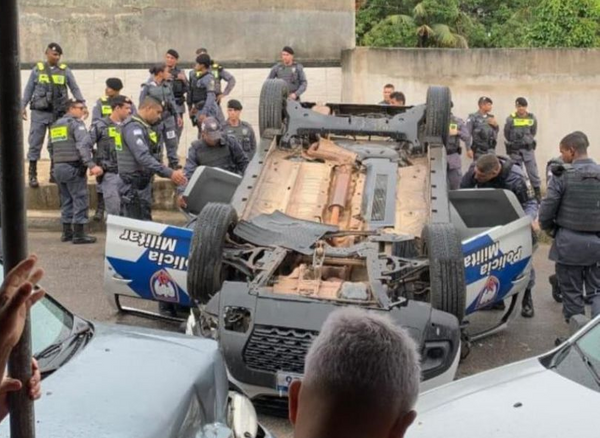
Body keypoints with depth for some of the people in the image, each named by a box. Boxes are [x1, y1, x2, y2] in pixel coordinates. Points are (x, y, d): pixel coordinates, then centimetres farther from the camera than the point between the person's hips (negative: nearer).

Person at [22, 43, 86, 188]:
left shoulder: (65, 71, 5)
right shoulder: (37, 70, 5)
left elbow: (75, 89, 4)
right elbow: (29, 89, 9)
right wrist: (23, 106, 4)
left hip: (58, 113, 1)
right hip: (39, 112, -1)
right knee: (35, 143, -1)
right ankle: (32, 175, 4)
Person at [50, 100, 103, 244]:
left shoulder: (55, 125, 17)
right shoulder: (76, 123, -7)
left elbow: (52, 146, 17)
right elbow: (83, 145, -20)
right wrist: (91, 165, -27)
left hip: (58, 166, 8)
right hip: (73, 167, -8)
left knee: (66, 200, 15)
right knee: (80, 200, -4)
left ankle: (67, 232, 18)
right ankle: (78, 234, -5)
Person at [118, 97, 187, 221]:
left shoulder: (143, 127, 17)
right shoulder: (133, 127, -16)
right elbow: (143, 157, -28)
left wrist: (171, 172, 11)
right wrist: (169, 174, -33)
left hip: (143, 184, 11)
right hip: (134, 186, -11)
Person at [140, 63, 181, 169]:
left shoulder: (167, 86, 4)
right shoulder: (147, 87, -10)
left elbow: (172, 101, 12)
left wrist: (177, 115, 13)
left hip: (168, 118, 5)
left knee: (172, 141, 7)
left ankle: (173, 162, 19)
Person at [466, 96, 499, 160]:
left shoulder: (491, 117, 10)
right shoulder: (473, 118, -5)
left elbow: (496, 132, 20)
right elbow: (467, 134, -10)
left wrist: (496, 125, -2)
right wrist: (469, 149, -16)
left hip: (490, 149, 4)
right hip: (478, 150, -4)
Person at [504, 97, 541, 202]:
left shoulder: (532, 118, -3)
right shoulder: (510, 119, -7)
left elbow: (533, 132, 13)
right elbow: (506, 135, 4)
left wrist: (527, 141, 11)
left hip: (528, 149, 1)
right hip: (515, 150, -1)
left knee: (533, 173, -1)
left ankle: (538, 195, 5)